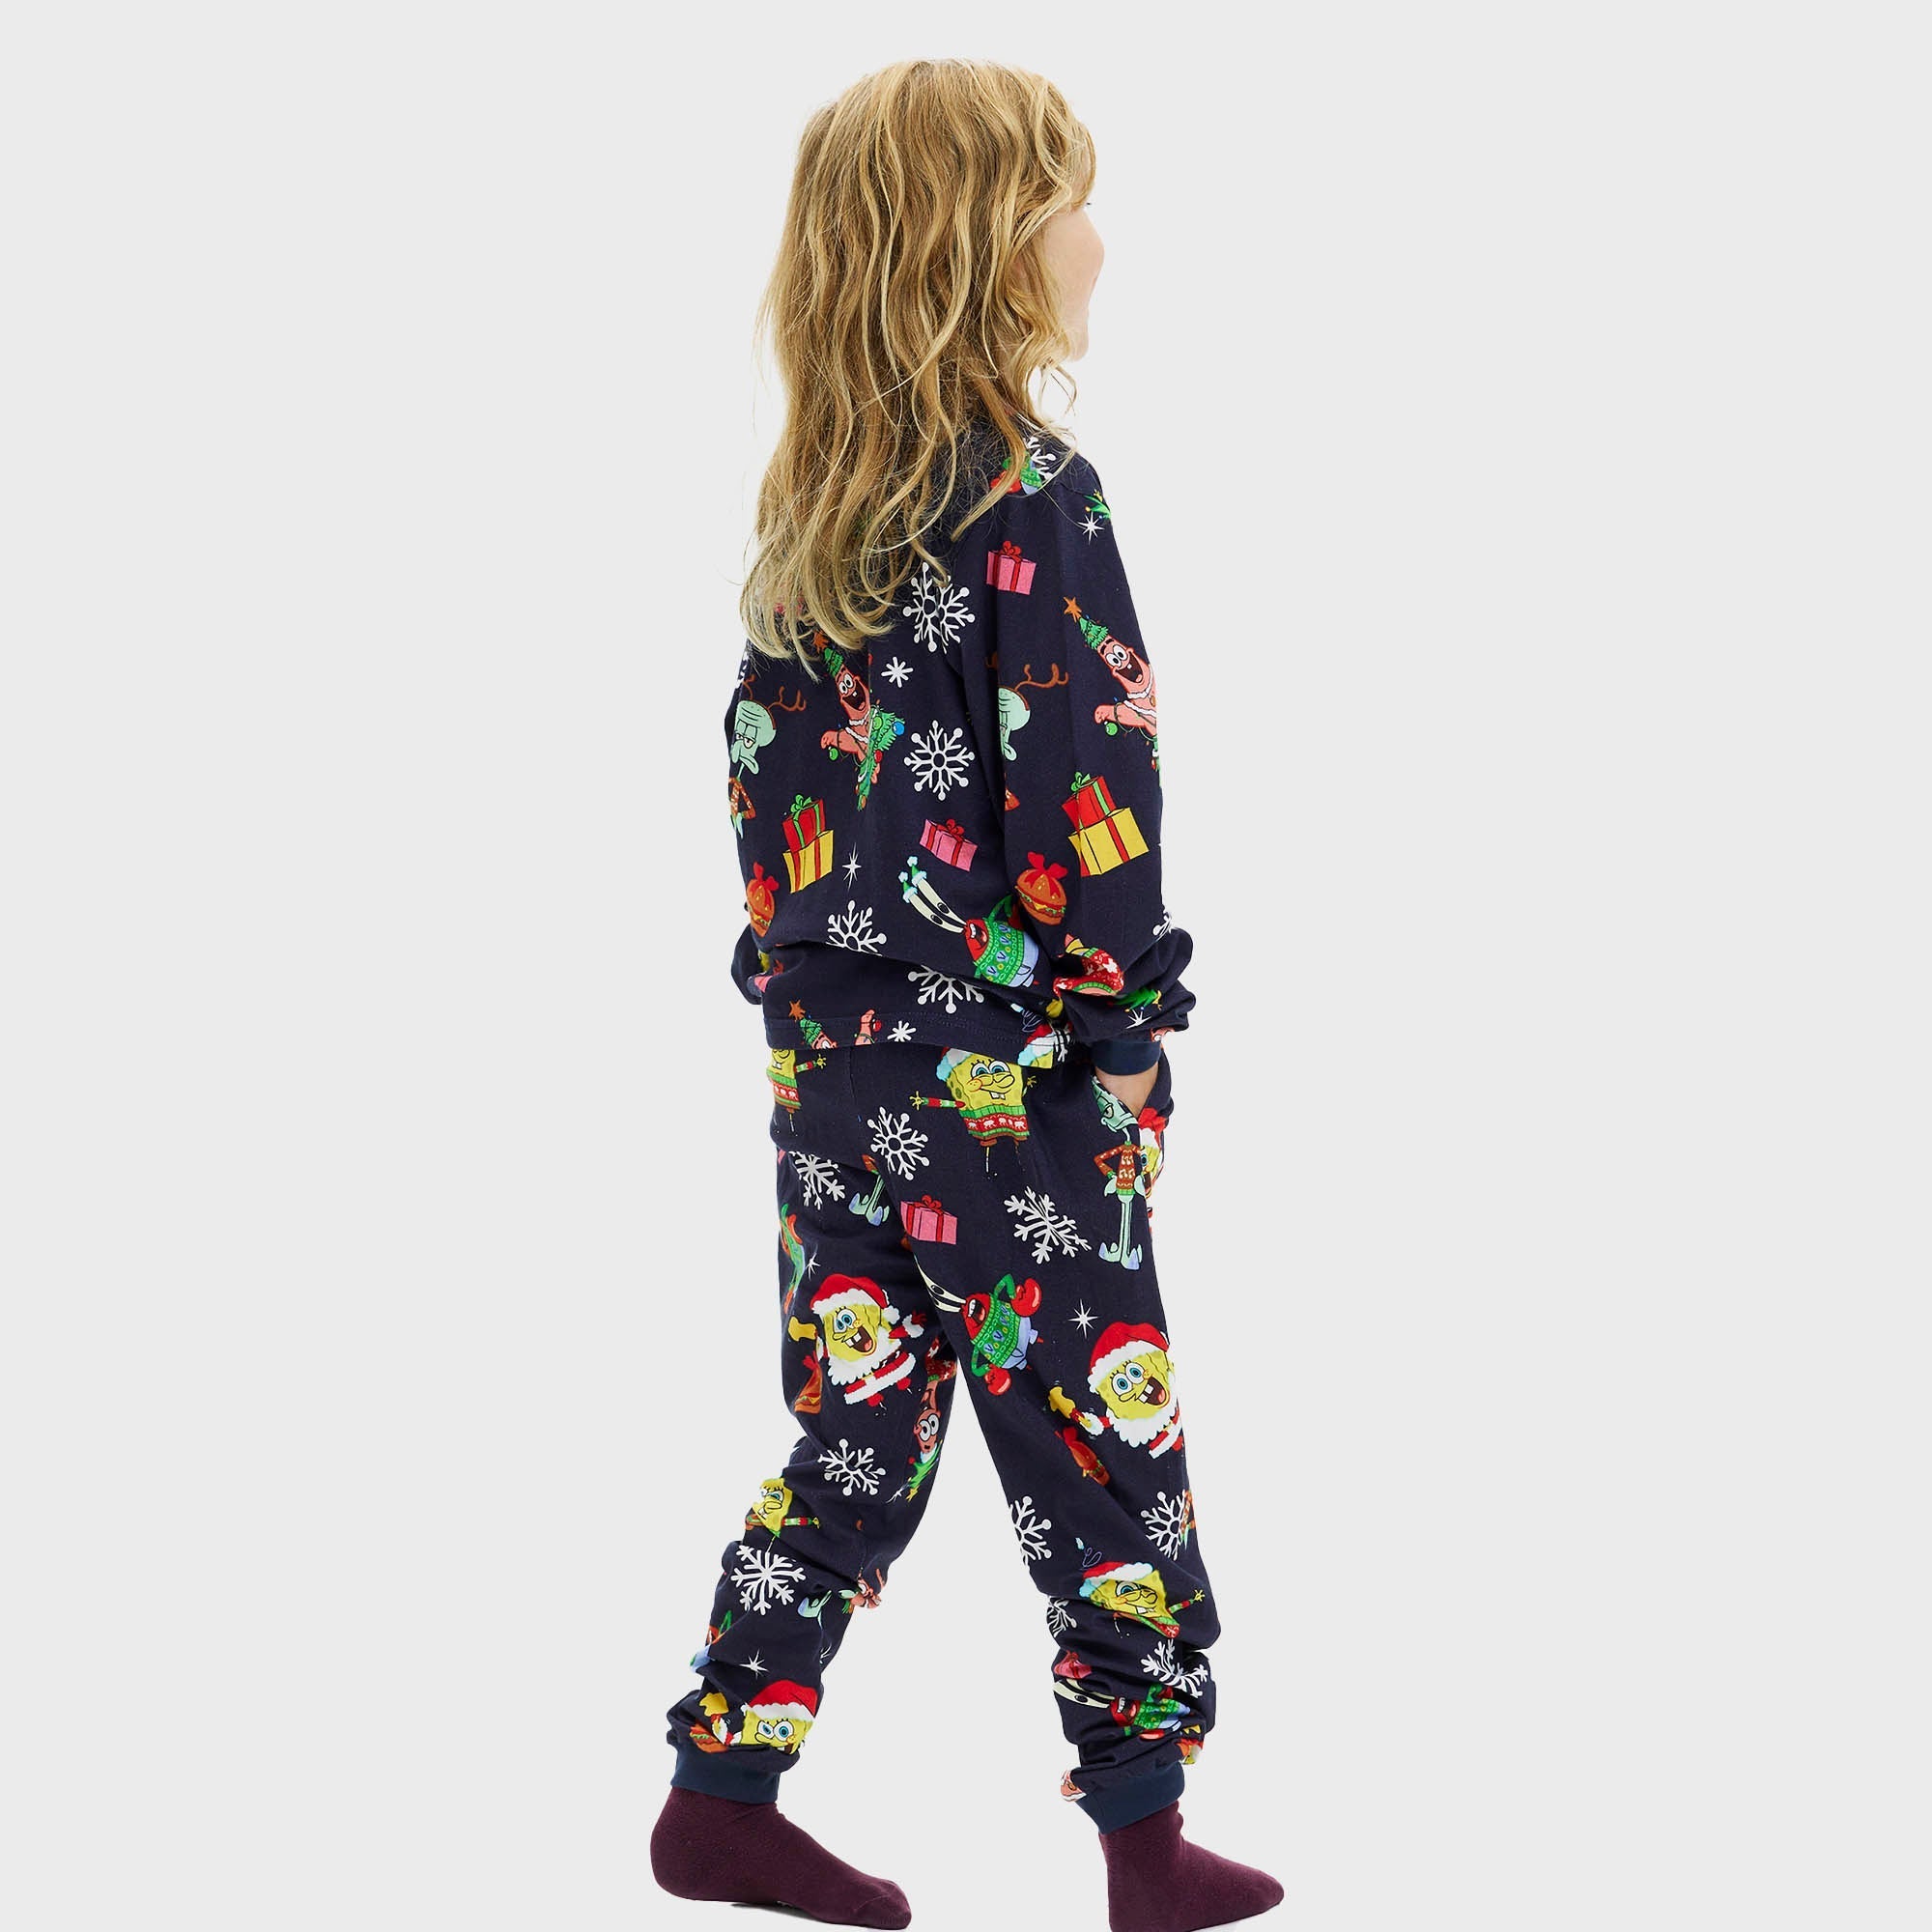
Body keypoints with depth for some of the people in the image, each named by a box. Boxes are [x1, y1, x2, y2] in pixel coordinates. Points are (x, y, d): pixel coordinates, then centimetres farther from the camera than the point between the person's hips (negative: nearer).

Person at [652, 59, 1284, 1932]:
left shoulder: (811, 510, 7)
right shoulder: (1034, 497, -15)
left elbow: (768, 765, 11)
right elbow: (1084, 795, -17)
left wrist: (802, 977, 17)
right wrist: (1124, 1031, -10)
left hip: (833, 1057, 7)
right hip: (1011, 1075, -7)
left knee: (859, 1435, 15)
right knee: (1098, 1444, 5)